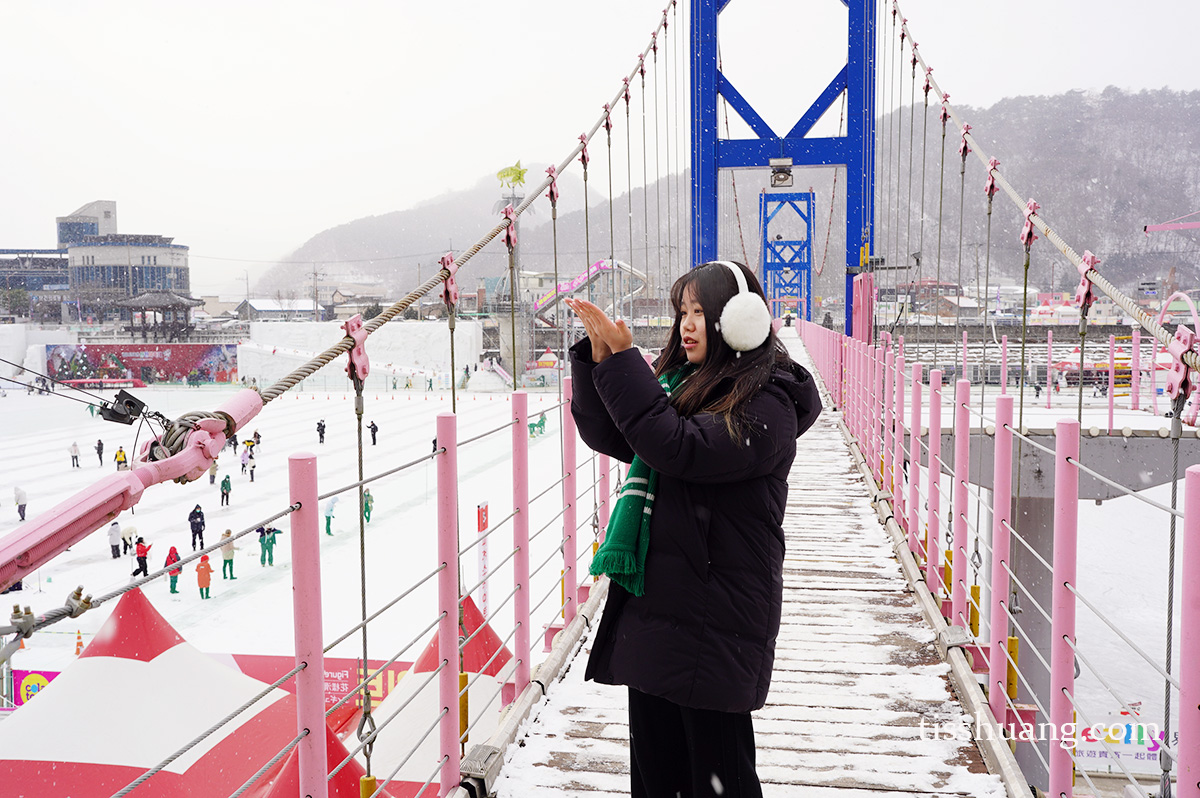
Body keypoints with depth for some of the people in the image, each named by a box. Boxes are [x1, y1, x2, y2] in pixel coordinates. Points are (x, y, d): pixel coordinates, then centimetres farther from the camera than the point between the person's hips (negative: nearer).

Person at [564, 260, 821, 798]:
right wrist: (599, 358, -3)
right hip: (651, 601, 7)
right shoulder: (680, 384, 12)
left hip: (715, 616, -7)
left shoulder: (767, 405, -11)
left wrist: (623, 360, -23)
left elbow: (681, 448, -25)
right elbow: (608, 435, 11)